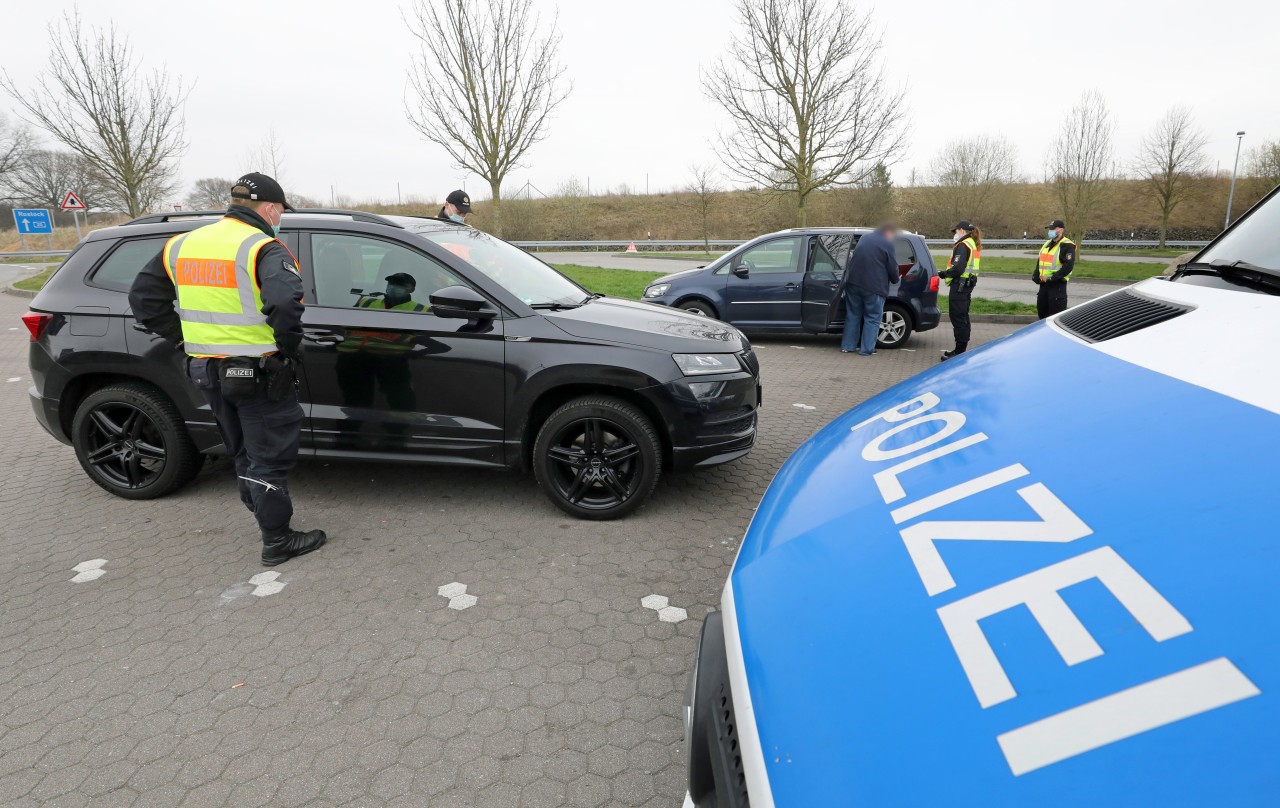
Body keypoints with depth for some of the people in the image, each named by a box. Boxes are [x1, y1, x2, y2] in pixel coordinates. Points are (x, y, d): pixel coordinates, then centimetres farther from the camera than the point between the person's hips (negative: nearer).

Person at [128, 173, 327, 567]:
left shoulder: (182, 245, 9)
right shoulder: (264, 249, -15)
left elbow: (143, 297, 13)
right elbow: (285, 302, -33)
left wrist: (183, 338, 12)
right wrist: (287, 345, -16)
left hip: (207, 371, 7)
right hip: (257, 373, -7)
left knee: (244, 452, 22)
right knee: (269, 457, 4)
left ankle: (264, 514, 36)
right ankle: (277, 541, 13)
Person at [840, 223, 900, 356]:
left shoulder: (864, 238, 14)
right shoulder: (887, 244, -5)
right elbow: (892, 268, -3)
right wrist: (895, 280, 16)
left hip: (853, 283, 6)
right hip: (874, 287, -6)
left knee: (853, 316, 15)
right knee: (872, 318, 4)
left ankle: (847, 346, 17)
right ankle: (867, 349, 3)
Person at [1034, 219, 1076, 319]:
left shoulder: (1067, 245, -11)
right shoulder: (1047, 244, 18)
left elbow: (1068, 265, -20)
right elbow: (1039, 261, 24)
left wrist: (1054, 277, -24)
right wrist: (1036, 275, 8)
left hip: (1057, 284, -9)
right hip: (1044, 284, 9)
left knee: (1057, 314, -6)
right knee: (1042, 311, 16)